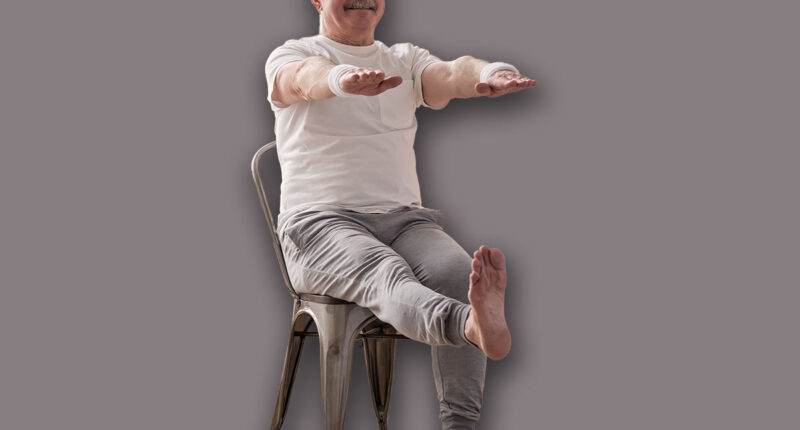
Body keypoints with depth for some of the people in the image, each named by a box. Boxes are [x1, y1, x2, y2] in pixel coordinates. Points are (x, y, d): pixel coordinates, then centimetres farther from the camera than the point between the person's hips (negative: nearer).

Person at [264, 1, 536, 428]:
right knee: (387, 275, -36)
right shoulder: (290, 55, 8)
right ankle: (475, 326, -67)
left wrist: (488, 73, -31)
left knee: (456, 272, -29)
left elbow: (450, 74, -5)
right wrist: (344, 79, -45)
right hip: (322, 224, -4)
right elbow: (306, 77, -19)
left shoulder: (406, 60, 19)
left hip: (404, 217, 4)